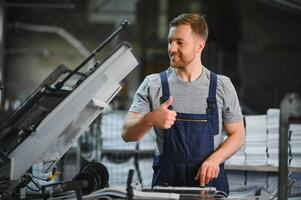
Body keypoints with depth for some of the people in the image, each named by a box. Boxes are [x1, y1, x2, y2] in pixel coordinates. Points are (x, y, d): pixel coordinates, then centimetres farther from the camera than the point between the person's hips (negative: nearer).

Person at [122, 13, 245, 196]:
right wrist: (150, 119, -25)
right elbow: (128, 134, -3)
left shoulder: (222, 86, 4)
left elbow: (237, 135, 8)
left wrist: (215, 159, -11)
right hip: (167, 180, 0)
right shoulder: (153, 85, 3)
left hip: (210, 180, 0)